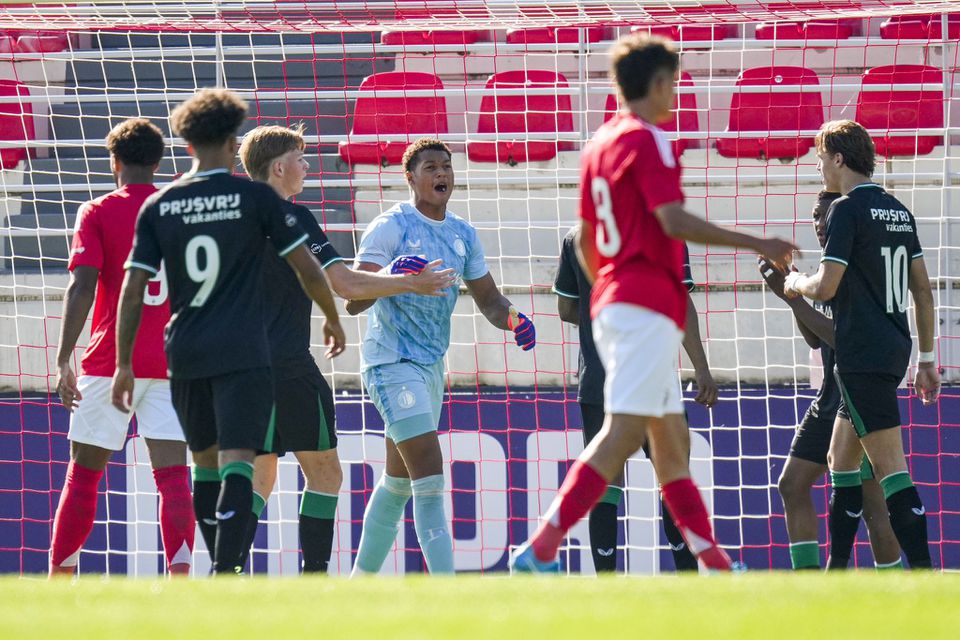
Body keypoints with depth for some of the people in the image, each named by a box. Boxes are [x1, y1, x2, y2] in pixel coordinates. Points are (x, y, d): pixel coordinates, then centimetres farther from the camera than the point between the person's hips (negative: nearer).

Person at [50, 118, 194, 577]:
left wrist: (64, 359, -14)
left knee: (83, 474, 9)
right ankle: (179, 575, -20)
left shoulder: (98, 213, -1)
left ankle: (59, 579, 12)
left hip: (110, 363, -2)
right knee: (173, 476, -4)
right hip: (171, 363, 2)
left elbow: (82, 285, -12)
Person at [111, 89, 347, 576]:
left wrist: (123, 364, 6)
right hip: (242, 353, -4)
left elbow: (133, 289, 2)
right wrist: (332, 319, 19)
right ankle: (225, 576, -25)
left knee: (205, 463, 19)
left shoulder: (158, 206, 5)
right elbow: (307, 267, 1)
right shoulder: (255, 197, -3)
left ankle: (222, 570, 25)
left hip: (185, 354, 4)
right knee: (236, 465, -10)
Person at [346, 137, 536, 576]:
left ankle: (360, 581, 27)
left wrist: (513, 320, -6)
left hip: (431, 365, 8)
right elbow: (354, 301, -17)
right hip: (391, 362, -8)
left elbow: (488, 299, 17)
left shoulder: (463, 234, 11)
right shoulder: (391, 226, -11)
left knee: (399, 481, 15)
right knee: (429, 474, -18)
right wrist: (391, 274, -37)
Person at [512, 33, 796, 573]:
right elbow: (672, 220, -20)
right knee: (624, 433, -15)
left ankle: (715, 564, 12)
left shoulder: (600, 144, 17)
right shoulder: (647, 140, -9)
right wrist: (755, 244, -16)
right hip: (648, 307, -10)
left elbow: (585, 241, 22)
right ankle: (541, 550, -23)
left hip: (611, 301, 10)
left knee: (672, 442, 10)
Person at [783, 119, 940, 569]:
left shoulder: (847, 209, -11)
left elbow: (826, 287, -17)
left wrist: (795, 283, 6)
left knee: (890, 467, -12)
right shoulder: (898, 211, 14)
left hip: (862, 356, -9)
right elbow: (922, 290, 16)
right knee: (841, 459, 17)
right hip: (894, 348, 9)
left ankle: (922, 571, -19)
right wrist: (926, 357, 21)